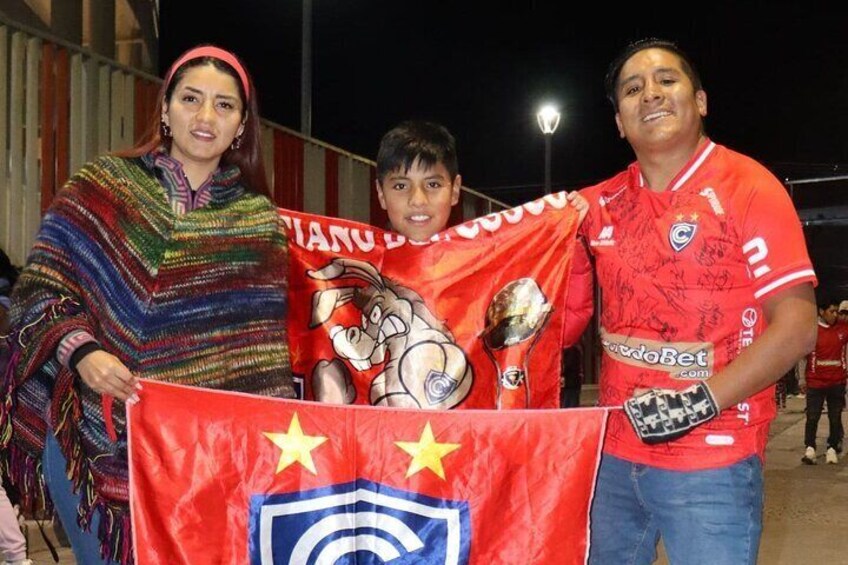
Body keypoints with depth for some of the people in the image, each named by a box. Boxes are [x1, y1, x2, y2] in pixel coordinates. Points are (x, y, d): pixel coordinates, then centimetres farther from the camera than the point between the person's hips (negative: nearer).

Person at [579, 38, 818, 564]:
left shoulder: (748, 187, -8)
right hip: (614, 453, 5)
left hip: (713, 466, -5)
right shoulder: (603, 203, 6)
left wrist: (704, 399, -20)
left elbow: (796, 327, -12)